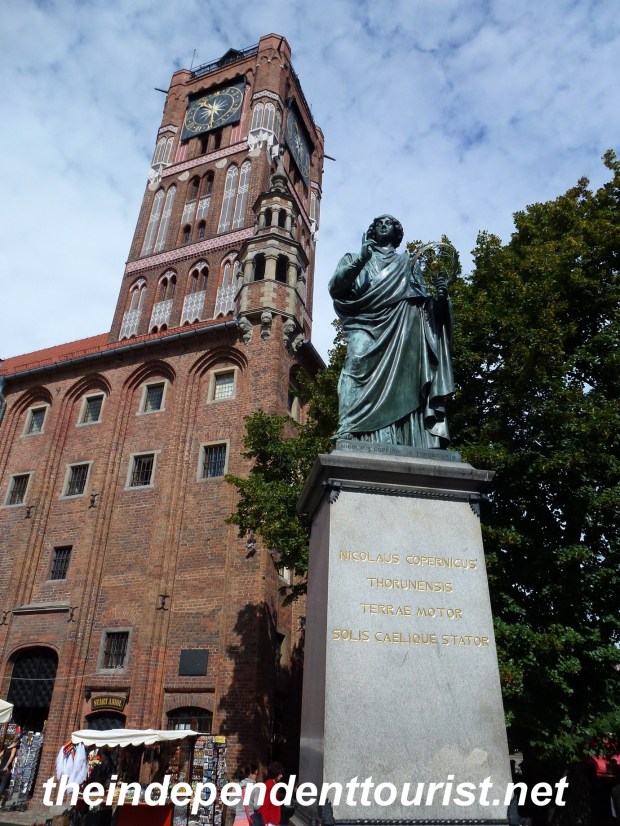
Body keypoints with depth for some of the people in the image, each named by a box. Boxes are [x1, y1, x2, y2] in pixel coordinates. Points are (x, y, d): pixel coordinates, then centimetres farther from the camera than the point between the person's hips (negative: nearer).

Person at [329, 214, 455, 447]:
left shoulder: (409, 262, 31)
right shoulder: (356, 259, 27)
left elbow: (423, 302, 21)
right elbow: (335, 287, 8)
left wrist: (439, 296, -2)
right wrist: (359, 260, -7)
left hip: (402, 330, 2)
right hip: (367, 325, -1)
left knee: (401, 382, -15)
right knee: (360, 374, -26)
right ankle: (349, 437, -35)